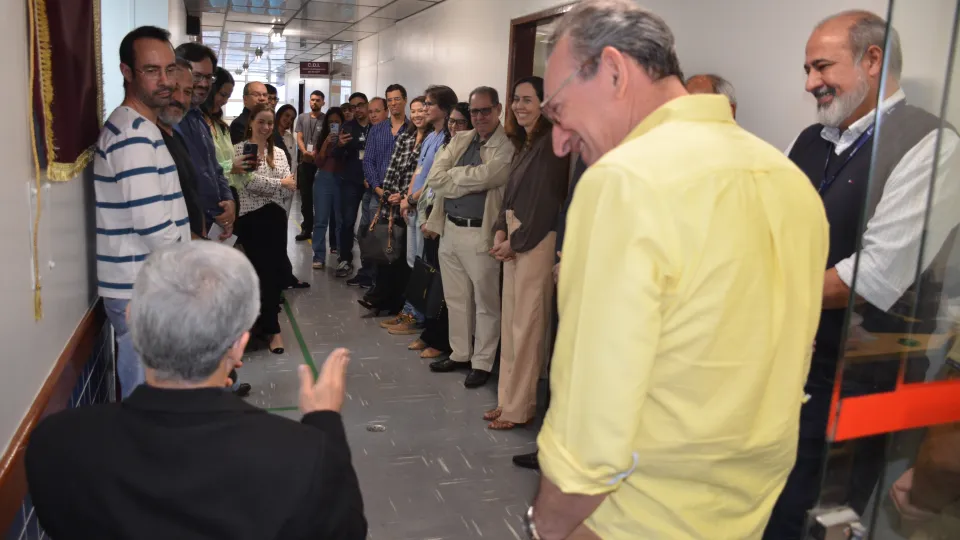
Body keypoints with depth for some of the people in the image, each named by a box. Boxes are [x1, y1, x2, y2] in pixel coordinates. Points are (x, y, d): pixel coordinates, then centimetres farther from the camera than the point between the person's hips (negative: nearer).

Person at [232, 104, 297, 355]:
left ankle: (264, 319, 26)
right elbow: (249, 181, -15)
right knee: (264, 270, -1)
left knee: (276, 269, 6)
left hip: (276, 217, 5)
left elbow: (289, 188, 5)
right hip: (251, 217, -4)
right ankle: (272, 328, 10)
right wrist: (280, 183, -12)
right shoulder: (240, 149, -3)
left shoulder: (279, 153, 12)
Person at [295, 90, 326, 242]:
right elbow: (299, 138, 4)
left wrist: (317, 152, -18)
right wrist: (305, 152, -15)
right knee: (305, 196, 6)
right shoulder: (302, 117, 10)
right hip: (305, 162, 3)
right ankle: (307, 227, 13)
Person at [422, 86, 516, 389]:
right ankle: (460, 354, 31)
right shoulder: (459, 141, 12)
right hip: (450, 229, 7)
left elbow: (484, 176, -23)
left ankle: (482, 363, 18)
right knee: (455, 299, 17)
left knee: (485, 302, 5)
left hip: (480, 233, -7)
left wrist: (453, 175, -6)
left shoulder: (507, 147, -9)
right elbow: (434, 178, 2)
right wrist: (468, 182, -12)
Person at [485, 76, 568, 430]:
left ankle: (519, 407, 9)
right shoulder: (525, 143, 16)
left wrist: (517, 242, -11)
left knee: (526, 326, -2)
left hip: (536, 241, -9)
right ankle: (508, 399, 23)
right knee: (510, 323, 12)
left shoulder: (550, 143, -11)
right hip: (515, 238, 9)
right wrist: (501, 230, 1)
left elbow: (546, 201, -16)